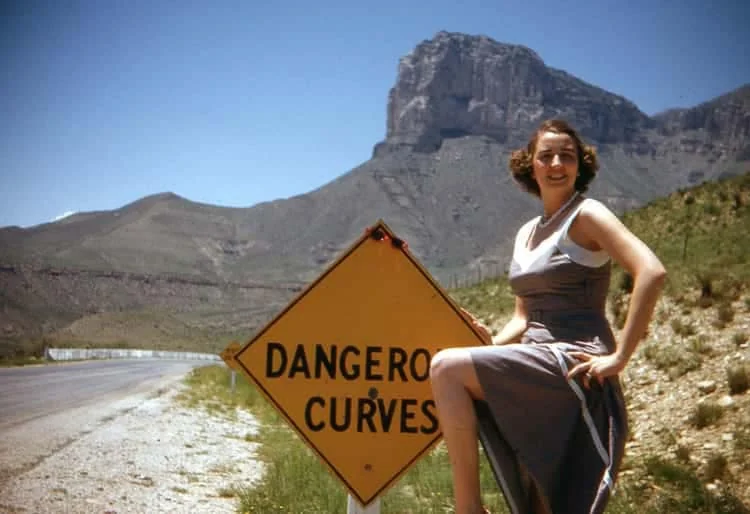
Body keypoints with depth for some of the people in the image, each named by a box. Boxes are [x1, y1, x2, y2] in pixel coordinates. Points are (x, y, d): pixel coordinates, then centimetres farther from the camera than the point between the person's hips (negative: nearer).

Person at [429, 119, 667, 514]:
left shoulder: (586, 215, -5)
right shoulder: (527, 233, 18)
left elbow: (651, 272, -19)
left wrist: (619, 357, -21)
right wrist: (493, 344, 0)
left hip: (573, 365, -8)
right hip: (539, 373, 8)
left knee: (446, 367, -22)